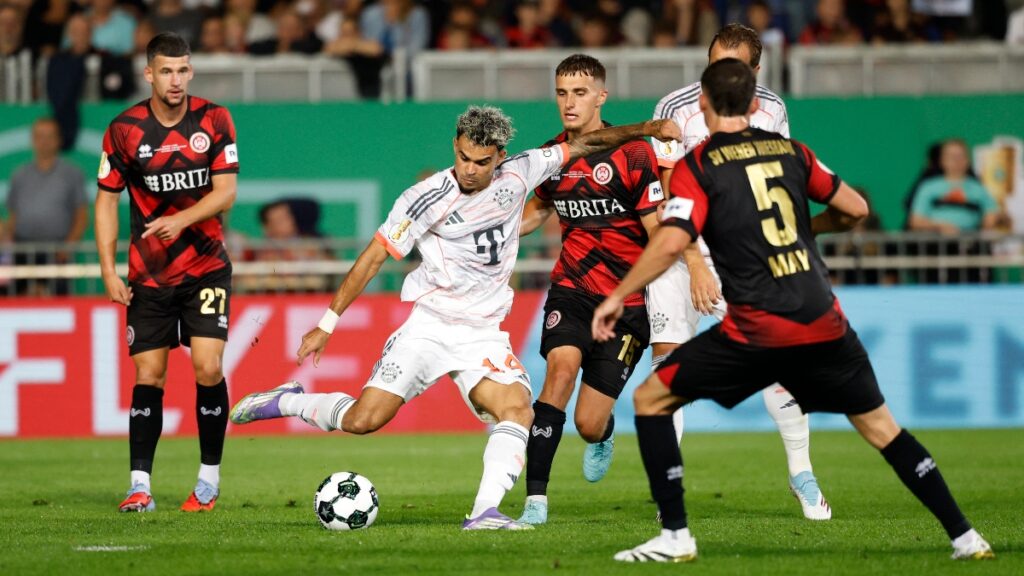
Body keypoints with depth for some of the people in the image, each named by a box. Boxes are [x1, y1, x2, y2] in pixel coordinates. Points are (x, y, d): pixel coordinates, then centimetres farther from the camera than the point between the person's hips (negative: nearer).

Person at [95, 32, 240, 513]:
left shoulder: (214, 120, -4)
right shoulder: (124, 129, -3)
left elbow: (225, 191, -7)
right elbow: (107, 199, 3)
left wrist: (183, 219, -25)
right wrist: (108, 270, -4)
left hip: (206, 267, -1)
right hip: (149, 275, 1)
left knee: (208, 368, -12)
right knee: (148, 376, -3)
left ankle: (209, 478, 2)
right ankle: (140, 486, 2)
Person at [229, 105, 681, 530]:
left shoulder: (517, 175, -2)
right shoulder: (427, 198, -11)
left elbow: (583, 144, 10)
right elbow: (374, 257, -6)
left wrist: (647, 129, 6)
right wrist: (327, 324, -5)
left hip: (484, 333, 3)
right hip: (429, 327, -3)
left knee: (517, 411, -24)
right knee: (362, 421, -10)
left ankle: (485, 512, -31)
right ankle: (287, 402, 16)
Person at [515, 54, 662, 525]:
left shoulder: (631, 154, -11)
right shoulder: (552, 155, 4)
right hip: (571, 289, 3)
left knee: (588, 424, -2)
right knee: (560, 371, -26)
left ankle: (603, 436, 39)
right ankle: (535, 500, -25)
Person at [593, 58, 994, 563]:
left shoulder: (697, 166, -1)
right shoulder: (791, 152, 12)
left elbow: (671, 242, -13)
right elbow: (855, 209, 18)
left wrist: (617, 297, -5)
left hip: (757, 329, -4)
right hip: (825, 326, 4)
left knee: (650, 399, 9)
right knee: (880, 425, 17)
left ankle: (675, 536, 2)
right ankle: (964, 537, 12)